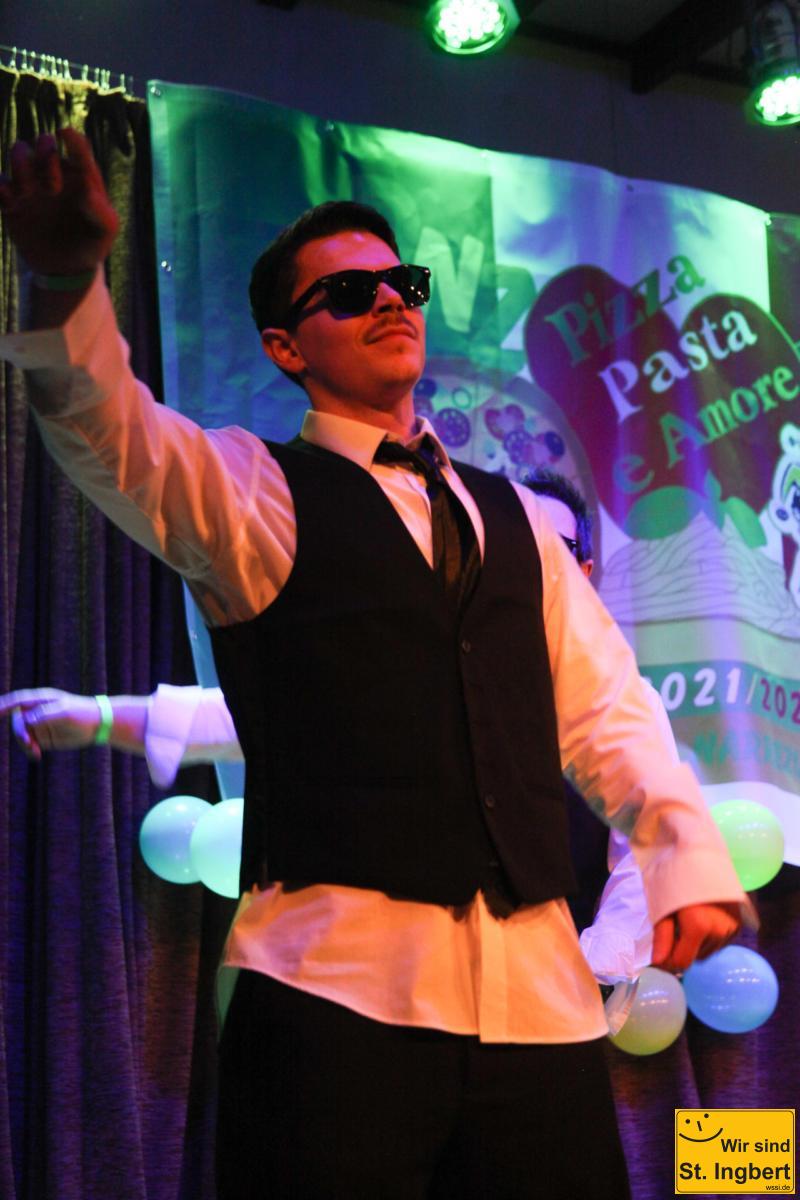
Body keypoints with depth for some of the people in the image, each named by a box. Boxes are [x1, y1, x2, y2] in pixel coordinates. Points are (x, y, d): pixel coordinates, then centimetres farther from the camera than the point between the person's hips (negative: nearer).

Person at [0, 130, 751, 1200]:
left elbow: (605, 706, 15)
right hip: (338, 983, -4)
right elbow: (120, 436, -16)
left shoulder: (513, 515, 19)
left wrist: (689, 853, 0)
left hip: (538, 988, 5)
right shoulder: (258, 489, 4)